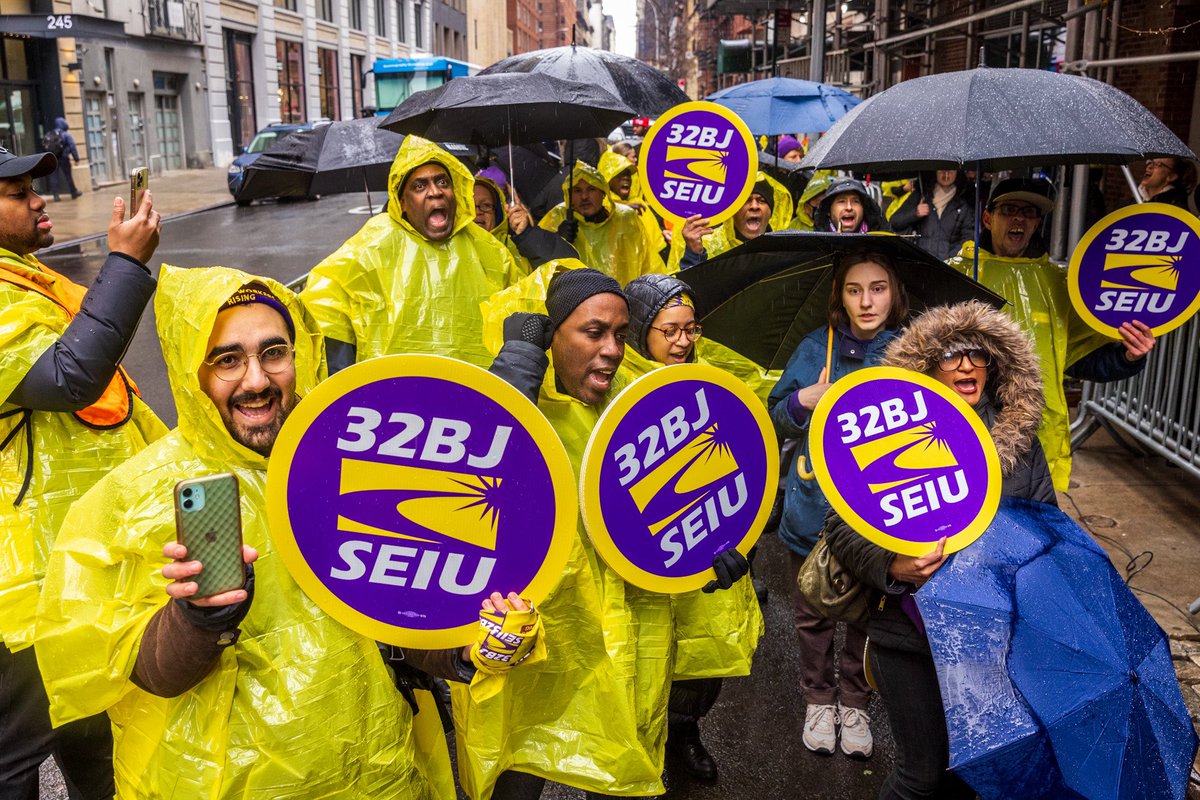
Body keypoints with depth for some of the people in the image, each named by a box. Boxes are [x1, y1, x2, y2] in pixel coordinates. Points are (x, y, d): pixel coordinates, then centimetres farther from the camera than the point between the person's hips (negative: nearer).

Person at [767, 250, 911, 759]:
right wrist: (803, 400, -17)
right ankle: (819, 699, 36)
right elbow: (777, 420, 3)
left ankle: (854, 703, 36)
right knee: (813, 614, 14)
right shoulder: (817, 348, -3)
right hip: (815, 507, 0)